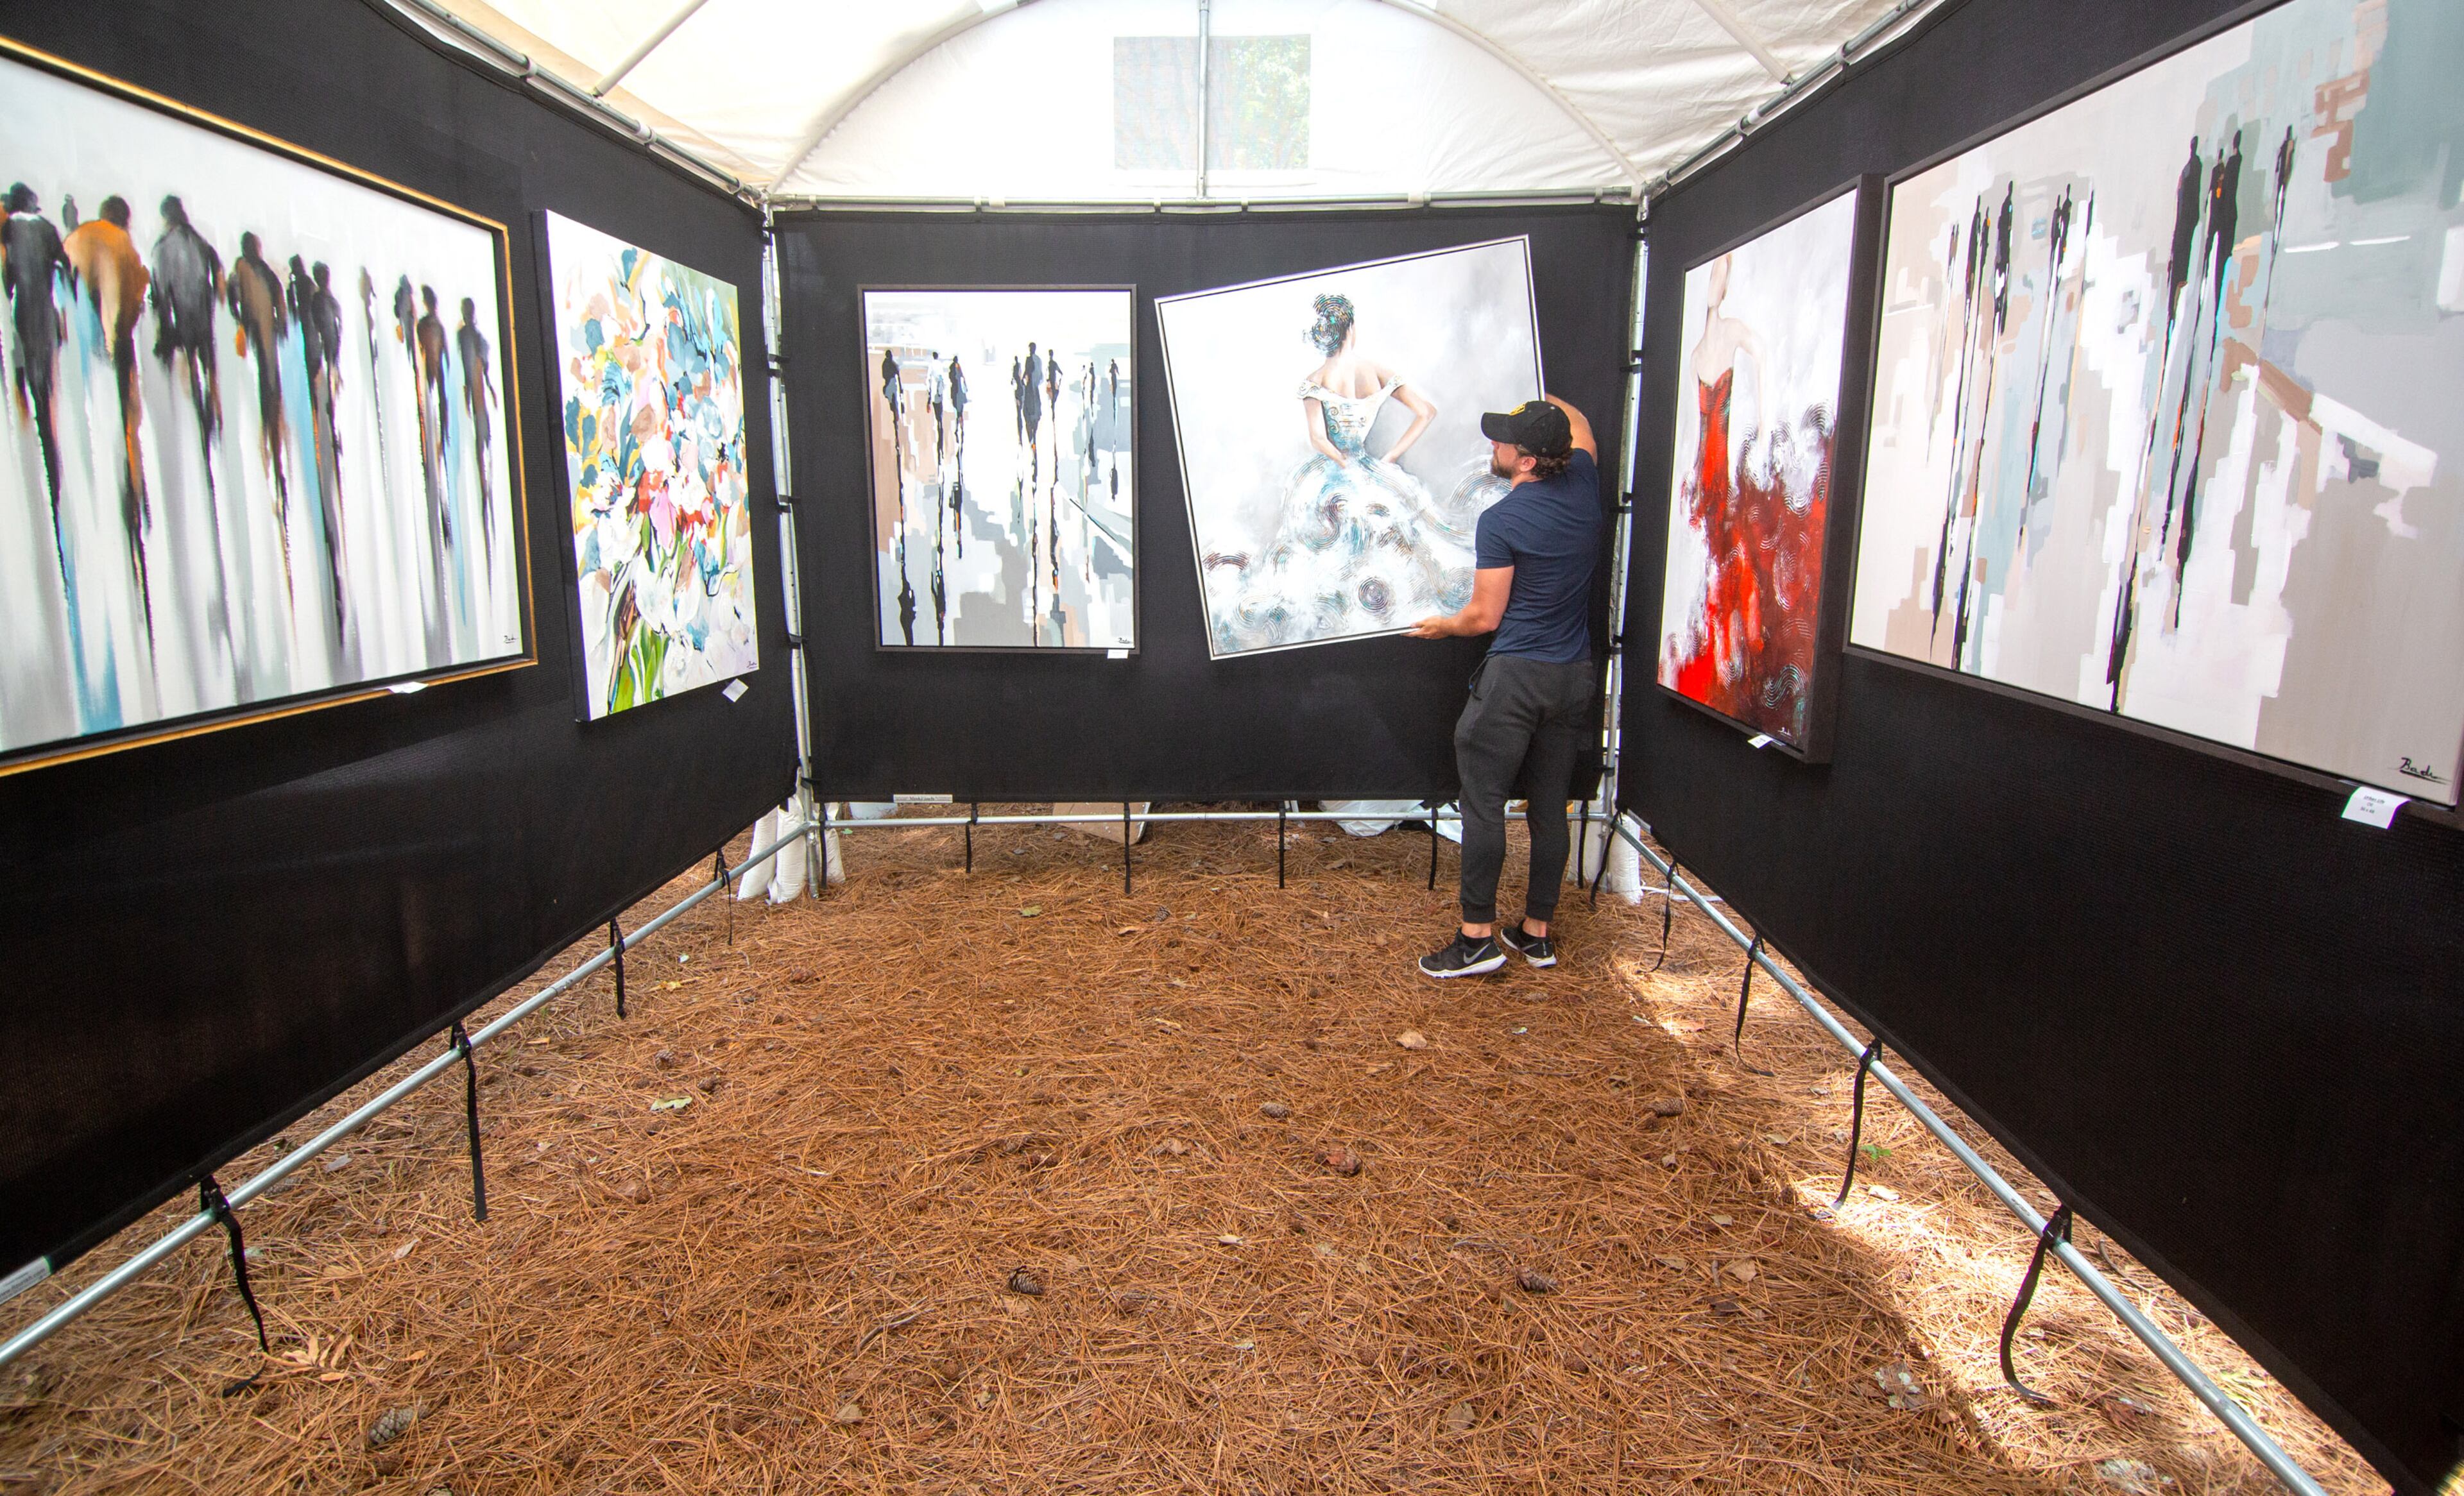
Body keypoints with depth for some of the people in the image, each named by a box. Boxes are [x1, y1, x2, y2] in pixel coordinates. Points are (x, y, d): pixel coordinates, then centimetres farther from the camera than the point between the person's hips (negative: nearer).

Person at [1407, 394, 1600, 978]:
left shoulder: (1501, 520, -14)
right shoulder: (1582, 486, 4)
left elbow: (1486, 616, -10)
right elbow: (1579, 428, 28)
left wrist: (1440, 627, 9)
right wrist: (1542, 401, 43)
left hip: (1515, 676, -7)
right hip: (1575, 676, 7)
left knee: (1483, 804, -1)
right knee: (1551, 806, 12)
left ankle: (1478, 937, 1)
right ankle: (1537, 932, 21)